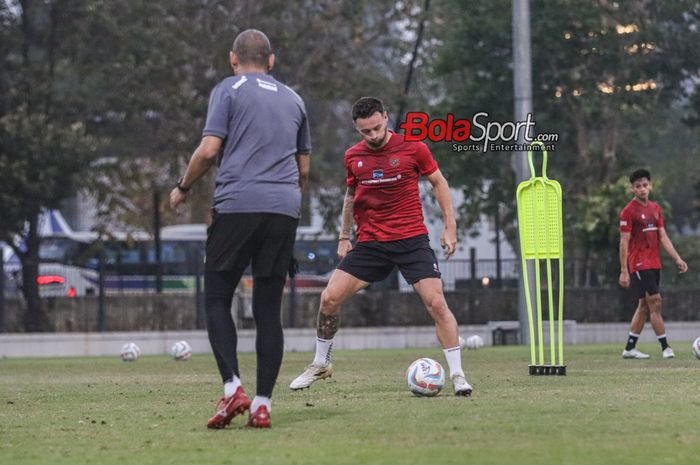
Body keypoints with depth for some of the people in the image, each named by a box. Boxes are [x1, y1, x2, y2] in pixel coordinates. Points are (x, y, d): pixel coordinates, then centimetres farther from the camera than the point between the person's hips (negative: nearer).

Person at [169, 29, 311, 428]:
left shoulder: (228, 90, 4)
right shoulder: (293, 99, 20)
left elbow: (209, 150, -6)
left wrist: (183, 188, 8)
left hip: (238, 205, -4)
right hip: (285, 210, 4)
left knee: (217, 299, 4)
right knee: (269, 309, 6)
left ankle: (233, 389, -13)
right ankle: (263, 405, 0)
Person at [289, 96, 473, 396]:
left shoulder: (412, 148, -6)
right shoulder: (353, 157, 5)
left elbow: (438, 182, 6)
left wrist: (449, 226, 1)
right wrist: (344, 236, 17)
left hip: (411, 240, -3)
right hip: (370, 243, 3)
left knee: (436, 302, -15)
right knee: (329, 298, -5)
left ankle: (457, 374, -5)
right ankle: (320, 365, 16)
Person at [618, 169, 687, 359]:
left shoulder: (655, 208, 13)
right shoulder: (629, 211, -8)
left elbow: (663, 237, 13)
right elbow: (624, 242, -10)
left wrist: (677, 258, 4)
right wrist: (623, 271, -13)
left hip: (654, 263, 7)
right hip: (639, 264, -7)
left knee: (644, 306, 9)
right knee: (655, 303, -11)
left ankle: (630, 348, 15)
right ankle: (665, 347, -9)